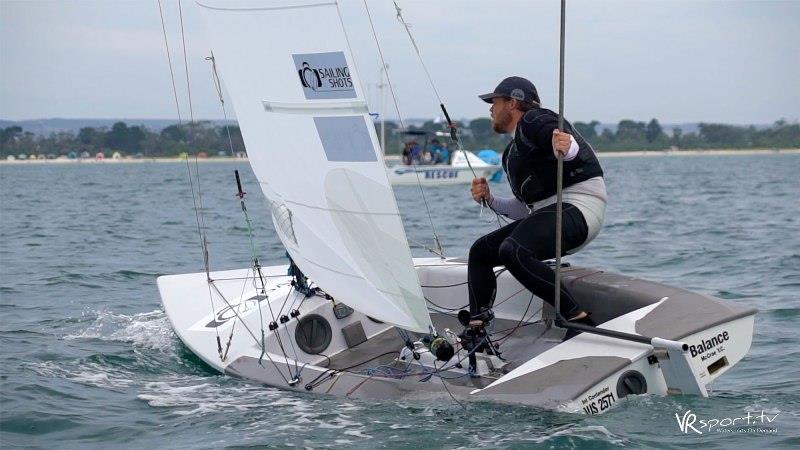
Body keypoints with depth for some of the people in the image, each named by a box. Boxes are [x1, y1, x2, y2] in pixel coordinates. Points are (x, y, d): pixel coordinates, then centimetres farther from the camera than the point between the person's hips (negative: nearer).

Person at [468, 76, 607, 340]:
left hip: (578, 207, -10)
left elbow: (578, 149, -20)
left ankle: (578, 318, -29)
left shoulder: (534, 121, 0)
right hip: (547, 214, 10)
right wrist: (489, 200, 13)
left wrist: (568, 148, -44)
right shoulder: (512, 152, 28)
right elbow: (525, 209, 28)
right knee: (481, 251, 10)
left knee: (512, 251, -31)